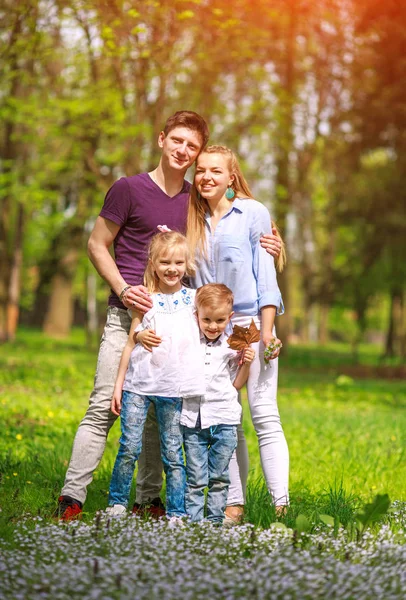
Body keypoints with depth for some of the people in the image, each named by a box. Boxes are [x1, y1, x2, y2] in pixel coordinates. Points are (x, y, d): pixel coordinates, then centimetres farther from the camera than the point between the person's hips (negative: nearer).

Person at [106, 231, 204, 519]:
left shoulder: (193, 298, 8)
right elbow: (130, 343, 10)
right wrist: (118, 385, 8)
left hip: (174, 387, 0)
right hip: (139, 383, 0)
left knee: (173, 453, 3)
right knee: (129, 447, -3)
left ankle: (177, 513, 9)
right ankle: (117, 504, 11)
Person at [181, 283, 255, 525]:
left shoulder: (232, 347, 4)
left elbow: (236, 384, 10)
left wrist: (246, 364, -5)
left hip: (224, 419, 0)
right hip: (193, 419, 0)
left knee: (219, 476, 6)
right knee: (196, 478, 1)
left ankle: (215, 520, 14)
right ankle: (193, 520, 6)